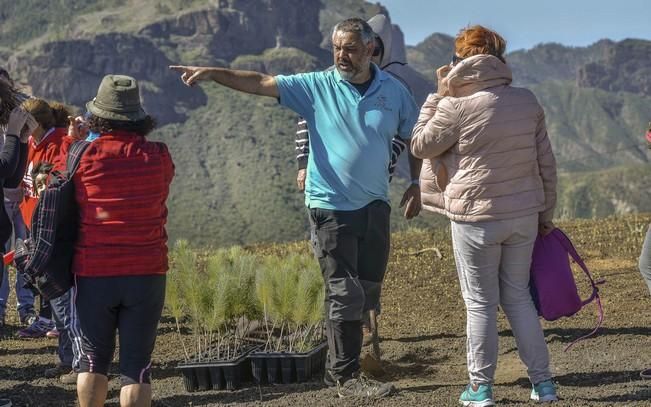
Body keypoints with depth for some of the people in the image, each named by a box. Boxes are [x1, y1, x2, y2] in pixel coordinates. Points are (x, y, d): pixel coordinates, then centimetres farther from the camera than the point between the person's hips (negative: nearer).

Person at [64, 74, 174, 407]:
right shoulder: (157, 157, -4)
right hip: (146, 273, 0)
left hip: (93, 273, 0)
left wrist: (71, 142, 19)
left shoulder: (83, 155, -7)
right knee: (136, 363, 5)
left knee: (93, 358, 14)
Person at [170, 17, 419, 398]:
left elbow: (415, 138, 10)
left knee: (368, 290, 13)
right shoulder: (318, 86, -6)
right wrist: (211, 72, -22)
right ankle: (347, 377, 7)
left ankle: (341, 359, 31)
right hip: (331, 206, -4)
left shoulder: (394, 91, 0)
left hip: (375, 204, 4)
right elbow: (260, 83, -12)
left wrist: (416, 183, -1)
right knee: (345, 293, -2)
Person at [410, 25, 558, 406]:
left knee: (481, 302, 6)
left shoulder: (456, 106, -12)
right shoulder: (528, 101, 3)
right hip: (525, 215, 4)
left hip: (477, 217, -4)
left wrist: (437, 96, 7)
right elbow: (546, 162, 8)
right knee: (518, 296, 16)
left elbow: (421, 145, 3)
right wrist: (546, 212, 18)